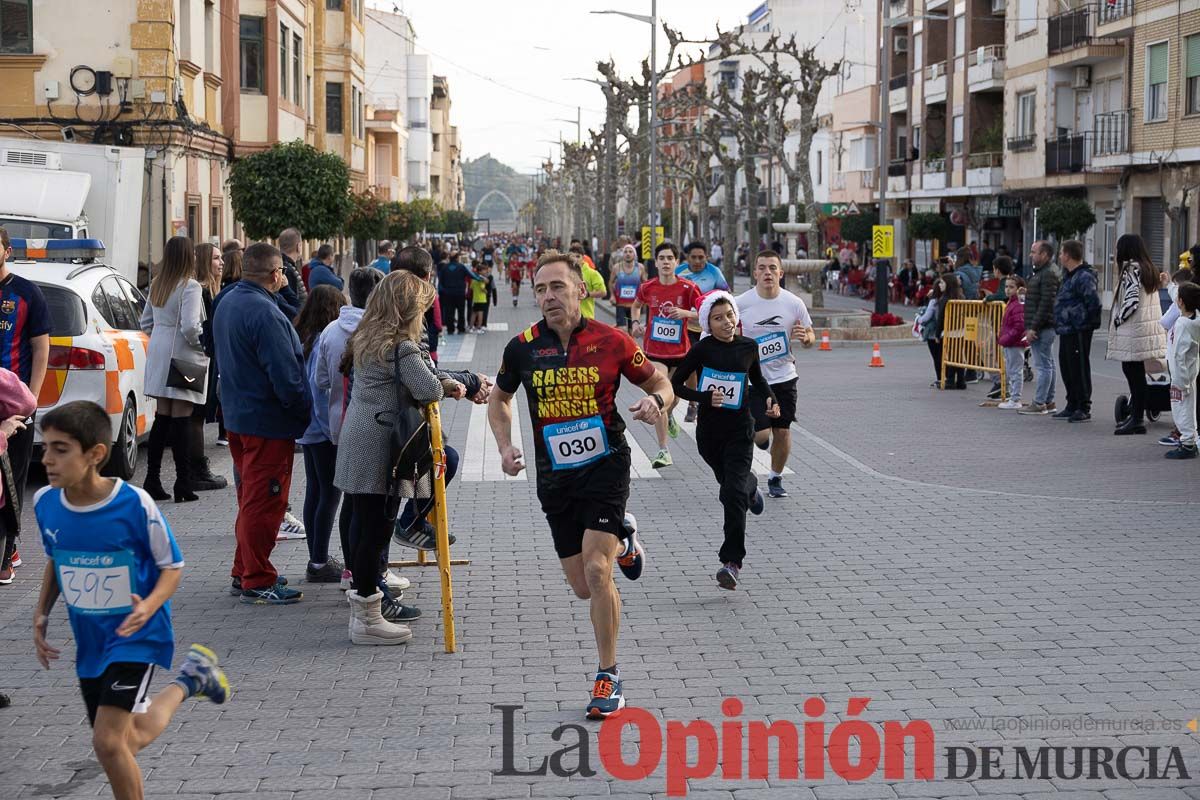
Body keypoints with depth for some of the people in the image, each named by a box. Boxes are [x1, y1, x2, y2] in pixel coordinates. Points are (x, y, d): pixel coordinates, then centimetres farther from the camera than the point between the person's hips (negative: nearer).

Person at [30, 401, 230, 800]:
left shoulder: (135, 504, -23)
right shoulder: (45, 502, -8)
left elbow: (172, 566, -11)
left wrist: (149, 606, -29)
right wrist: (42, 613, 0)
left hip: (137, 637, -6)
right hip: (89, 643, 6)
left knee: (108, 740, -18)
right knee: (126, 743, 18)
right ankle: (187, 682, 44)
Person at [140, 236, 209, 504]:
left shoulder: (157, 285, 10)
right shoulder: (190, 286, -15)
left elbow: (146, 323, 17)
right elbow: (190, 326, -22)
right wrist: (204, 344, -6)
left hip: (159, 357, 7)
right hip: (184, 361, -7)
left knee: (162, 419, 12)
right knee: (181, 422, -5)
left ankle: (152, 481, 14)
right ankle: (183, 485, -1)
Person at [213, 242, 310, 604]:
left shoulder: (227, 303, 9)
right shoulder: (264, 313, -23)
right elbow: (286, 376, -24)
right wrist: (307, 412, -13)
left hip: (237, 415, 10)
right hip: (268, 421, -10)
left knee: (252, 498, 19)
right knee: (265, 502, -2)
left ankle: (243, 573, 27)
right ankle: (257, 582, 4)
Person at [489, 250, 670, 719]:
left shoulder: (610, 342, -7)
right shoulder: (522, 347, -2)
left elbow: (660, 383, 5)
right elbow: (500, 399, 16)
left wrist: (656, 402, -19)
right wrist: (505, 447, -1)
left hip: (605, 466, -3)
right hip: (555, 478, 3)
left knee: (596, 570, -18)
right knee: (583, 587, 9)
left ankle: (609, 678, -1)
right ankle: (622, 539, 44)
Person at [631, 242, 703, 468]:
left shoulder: (688, 288, -9)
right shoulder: (647, 287, -2)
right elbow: (636, 305, 19)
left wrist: (684, 313, -23)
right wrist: (637, 322, 1)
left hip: (679, 351, 1)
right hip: (654, 351, -1)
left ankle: (669, 417, 55)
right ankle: (663, 451, -10)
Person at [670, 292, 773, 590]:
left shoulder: (748, 346, -1)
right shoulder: (703, 349, -10)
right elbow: (675, 384, -6)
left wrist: (770, 398, 1)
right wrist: (704, 397, -20)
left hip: (740, 430, 0)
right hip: (709, 431, 1)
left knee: (733, 494, -13)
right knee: (729, 482, 21)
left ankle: (731, 562, -13)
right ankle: (751, 489, 60)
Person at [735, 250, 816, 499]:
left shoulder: (794, 303, -5)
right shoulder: (741, 303, -9)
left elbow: (811, 336, 8)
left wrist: (805, 337, -15)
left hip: (784, 377, 2)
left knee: (782, 431, 4)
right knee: (761, 434, -9)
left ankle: (775, 478, 26)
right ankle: (758, 435, 29)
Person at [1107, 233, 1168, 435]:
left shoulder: (1131, 269, -13)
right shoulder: (1149, 269, 15)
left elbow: (1132, 300, -21)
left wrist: (1117, 319, -8)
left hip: (1133, 331, -9)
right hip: (1150, 326, 9)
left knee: (1134, 374, -6)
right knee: (1137, 374, 14)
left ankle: (1136, 420, -6)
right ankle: (1136, 416, 19)